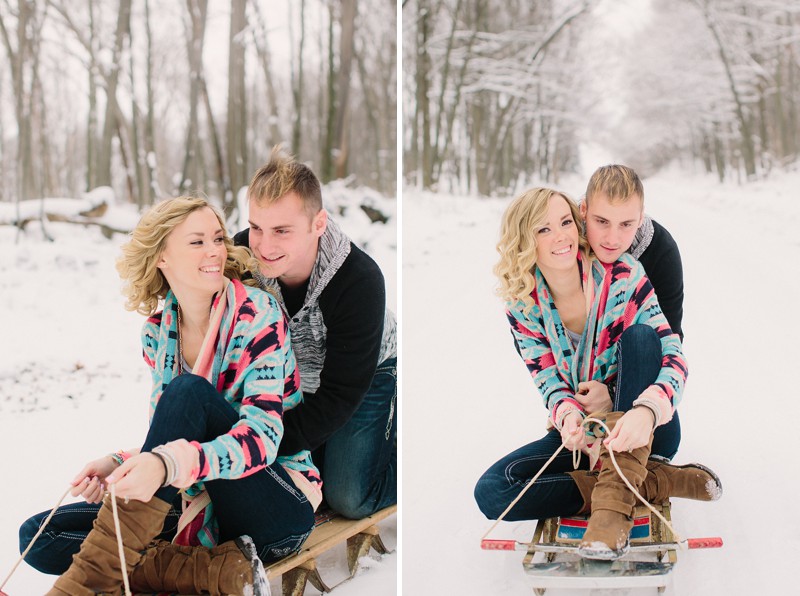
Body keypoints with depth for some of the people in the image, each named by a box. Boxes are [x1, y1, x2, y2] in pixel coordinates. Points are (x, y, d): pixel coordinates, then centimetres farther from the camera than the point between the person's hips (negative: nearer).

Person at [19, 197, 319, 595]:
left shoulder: (258, 315, -11)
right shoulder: (157, 330, 6)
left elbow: (262, 434, -24)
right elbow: (168, 437, 9)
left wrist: (168, 465, -41)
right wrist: (120, 465, -14)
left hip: (280, 509, -6)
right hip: (197, 505, 6)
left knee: (188, 391, -30)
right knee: (39, 537, -9)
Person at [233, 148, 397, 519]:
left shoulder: (359, 282, -37)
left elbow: (339, 394, -31)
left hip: (366, 374, -4)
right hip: (291, 372, 4)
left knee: (351, 499, -11)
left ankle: (395, 422, 15)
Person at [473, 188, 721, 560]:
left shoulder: (622, 274, -13)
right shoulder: (523, 308, -6)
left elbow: (674, 358, -19)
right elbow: (551, 386, -7)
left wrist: (645, 411, -41)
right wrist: (568, 416, -33)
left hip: (641, 430, -2)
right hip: (580, 432, 2)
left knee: (640, 334, -29)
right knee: (491, 492, -23)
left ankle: (615, 498, -37)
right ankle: (657, 482, -21)